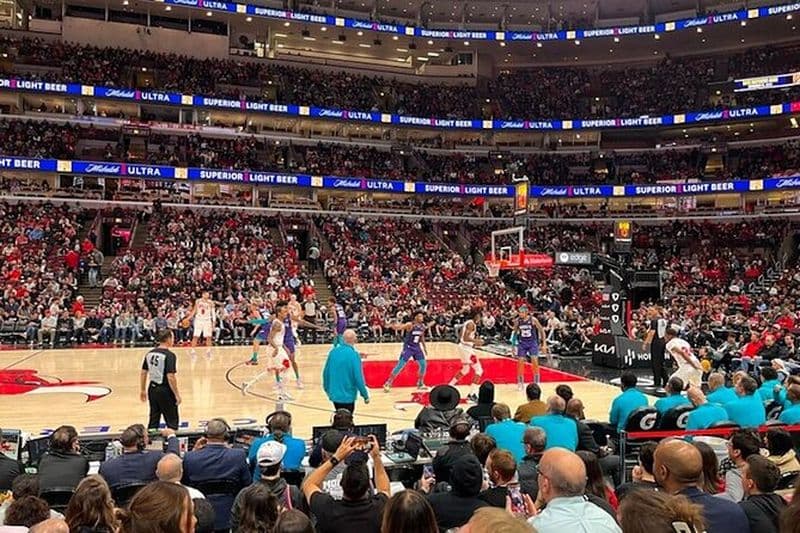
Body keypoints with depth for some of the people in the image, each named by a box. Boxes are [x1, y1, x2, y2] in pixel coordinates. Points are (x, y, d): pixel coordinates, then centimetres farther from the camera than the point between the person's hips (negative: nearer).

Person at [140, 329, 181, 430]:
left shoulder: (150, 353, 4)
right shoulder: (169, 355, -17)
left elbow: (143, 373, 9)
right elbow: (170, 377, -21)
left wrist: (143, 390, 19)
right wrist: (177, 395, -14)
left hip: (152, 389, 7)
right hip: (165, 391, -7)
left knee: (153, 420, 17)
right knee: (172, 422, 7)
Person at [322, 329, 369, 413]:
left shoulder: (333, 351, -3)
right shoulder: (354, 355, -18)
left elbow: (325, 373, 5)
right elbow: (358, 377, -17)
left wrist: (327, 389, 20)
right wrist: (365, 395, -6)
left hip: (334, 394, 5)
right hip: (347, 396, -5)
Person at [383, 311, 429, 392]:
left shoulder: (423, 326, 2)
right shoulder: (410, 325, -18)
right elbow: (398, 328, -29)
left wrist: (424, 348, 19)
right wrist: (394, 326, -52)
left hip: (417, 347, 6)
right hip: (408, 347, -6)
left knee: (423, 364, 2)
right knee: (400, 365, -8)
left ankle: (420, 384, 19)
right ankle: (388, 384, -1)